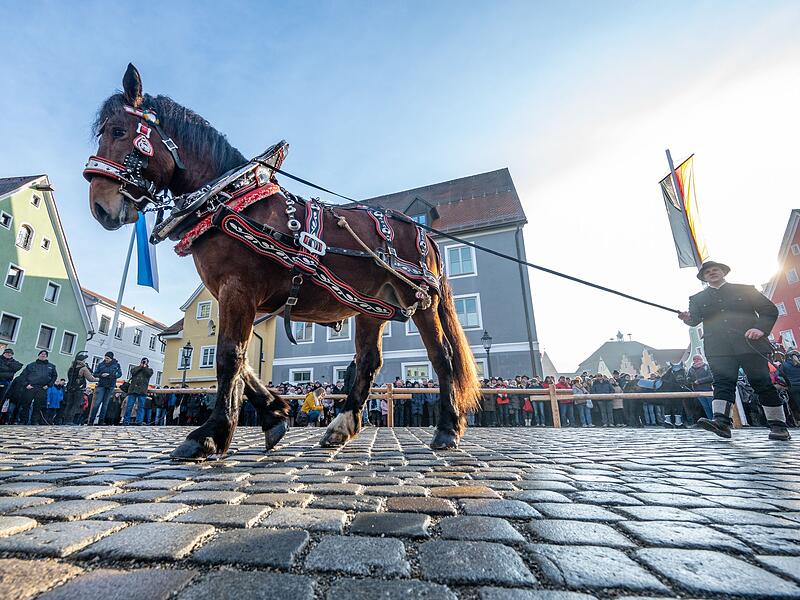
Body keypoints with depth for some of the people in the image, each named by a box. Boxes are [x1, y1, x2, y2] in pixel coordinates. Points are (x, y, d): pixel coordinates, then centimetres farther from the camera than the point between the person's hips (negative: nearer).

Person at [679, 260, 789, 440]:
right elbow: (695, 319, 3)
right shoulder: (697, 299, 16)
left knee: (762, 383, 1)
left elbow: (770, 309, 10)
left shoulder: (746, 289, 14)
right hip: (718, 348, 0)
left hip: (750, 343, 0)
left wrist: (760, 328, -8)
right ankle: (721, 422, -21)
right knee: (723, 383, -10)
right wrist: (687, 318, -23)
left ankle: (778, 426, 10)